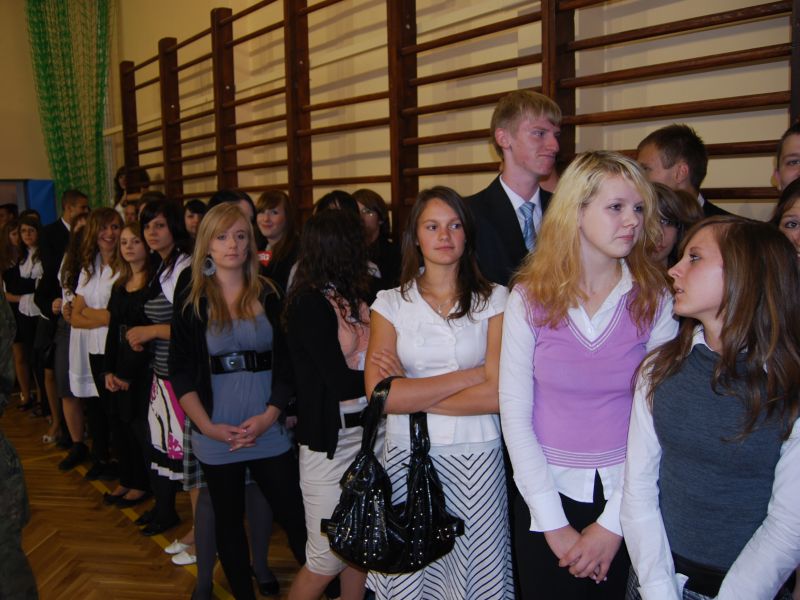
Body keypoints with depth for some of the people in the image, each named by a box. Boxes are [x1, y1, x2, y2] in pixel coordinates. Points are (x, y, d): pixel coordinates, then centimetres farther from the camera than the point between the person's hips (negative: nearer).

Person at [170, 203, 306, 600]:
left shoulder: (268, 295, 3)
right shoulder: (191, 301, 1)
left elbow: (286, 364, 3)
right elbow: (181, 373, -1)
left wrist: (269, 415, -10)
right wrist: (207, 426, -11)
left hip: (269, 431, 0)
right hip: (216, 437, 0)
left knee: (295, 515, 1)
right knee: (229, 520, 13)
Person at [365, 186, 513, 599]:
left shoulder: (494, 299, 1)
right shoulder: (390, 303, 2)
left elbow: (499, 393, -11)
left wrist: (413, 395, -10)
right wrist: (470, 375, -10)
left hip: (475, 458, 0)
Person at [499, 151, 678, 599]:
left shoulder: (655, 298, -7)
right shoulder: (529, 298, -8)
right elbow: (515, 413, -8)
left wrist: (614, 522, -12)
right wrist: (554, 523, -10)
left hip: (627, 503, 1)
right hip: (547, 499, 0)